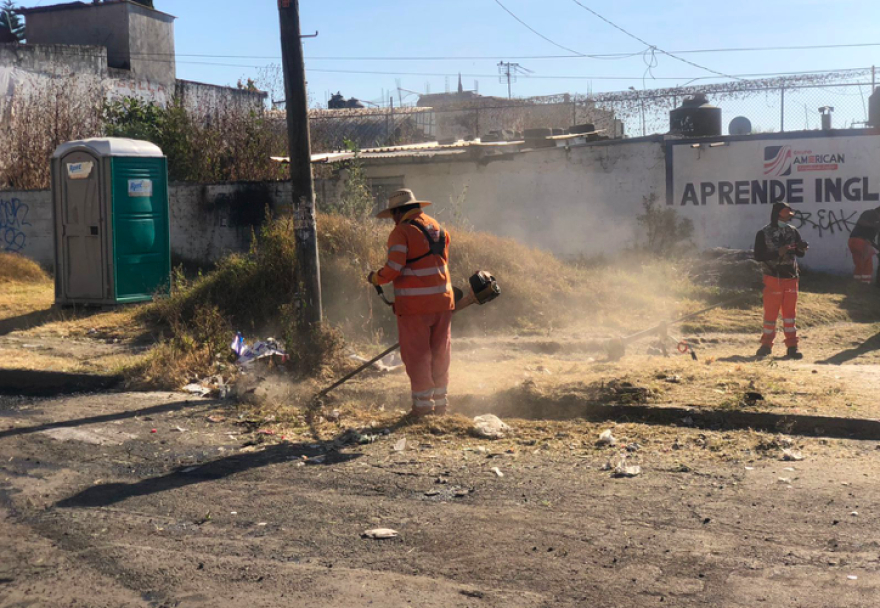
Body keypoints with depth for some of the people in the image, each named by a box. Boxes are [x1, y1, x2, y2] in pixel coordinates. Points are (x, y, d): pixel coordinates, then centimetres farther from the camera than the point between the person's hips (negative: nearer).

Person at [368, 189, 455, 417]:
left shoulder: (402, 231, -9)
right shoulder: (438, 228, 12)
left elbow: (394, 268, -16)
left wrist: (375, 278, 1)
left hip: (414, 304, -6)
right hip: (442, 300, 6)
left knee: (416, 354, 2)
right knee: (440, 352, 13)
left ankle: (422, 403, 4)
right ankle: (440, 402, 19)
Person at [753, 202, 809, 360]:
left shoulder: (792, 231, 6)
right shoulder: (764, 233, -5)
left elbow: (800, 253, 5)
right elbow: (758, 255, -11)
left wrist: (802, 248, -19)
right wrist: (777, 253, -23)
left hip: (791, 278, 3)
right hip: (773, 278, -3)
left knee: (790, 313, 5)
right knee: (770, 312, 3)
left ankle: (792, 346, 8)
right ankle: (766, 344, 16)